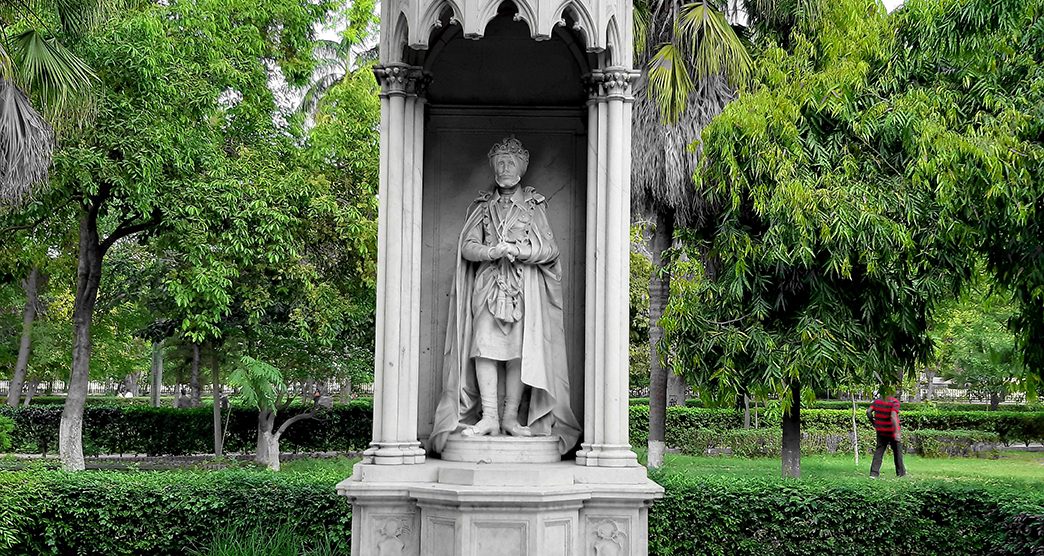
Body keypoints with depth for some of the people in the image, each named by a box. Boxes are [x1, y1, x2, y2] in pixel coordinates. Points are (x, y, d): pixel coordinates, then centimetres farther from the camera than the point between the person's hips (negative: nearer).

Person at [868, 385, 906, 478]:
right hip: (892, 431, -4)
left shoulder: (877, 401, -1)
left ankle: (874, 473, -4)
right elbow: (893, 416, -29)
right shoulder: (894, 402, -17)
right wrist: (897, 432, -31)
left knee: (879, 451, 7)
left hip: (880, 431, 4)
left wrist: (873, 422, 11)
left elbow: (869, 411, -5)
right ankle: (900, 472, 25)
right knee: (897, 451, 14)